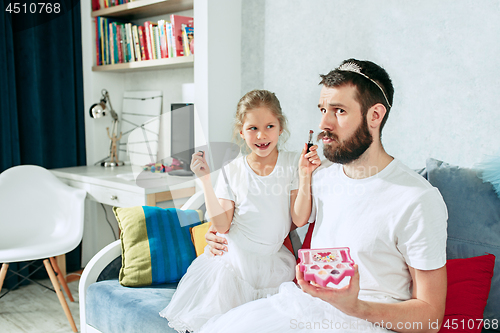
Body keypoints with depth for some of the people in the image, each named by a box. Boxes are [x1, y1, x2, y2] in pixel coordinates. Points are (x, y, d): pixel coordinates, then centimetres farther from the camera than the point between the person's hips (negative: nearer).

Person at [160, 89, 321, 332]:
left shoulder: (293, 163, -6)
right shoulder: (231, 171, -5)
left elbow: (300, 219, -11)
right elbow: (221, 225, -9)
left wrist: (305, 175, -21)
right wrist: (205, 180, -14)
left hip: (274, 261, 1)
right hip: (236, 259, 0)